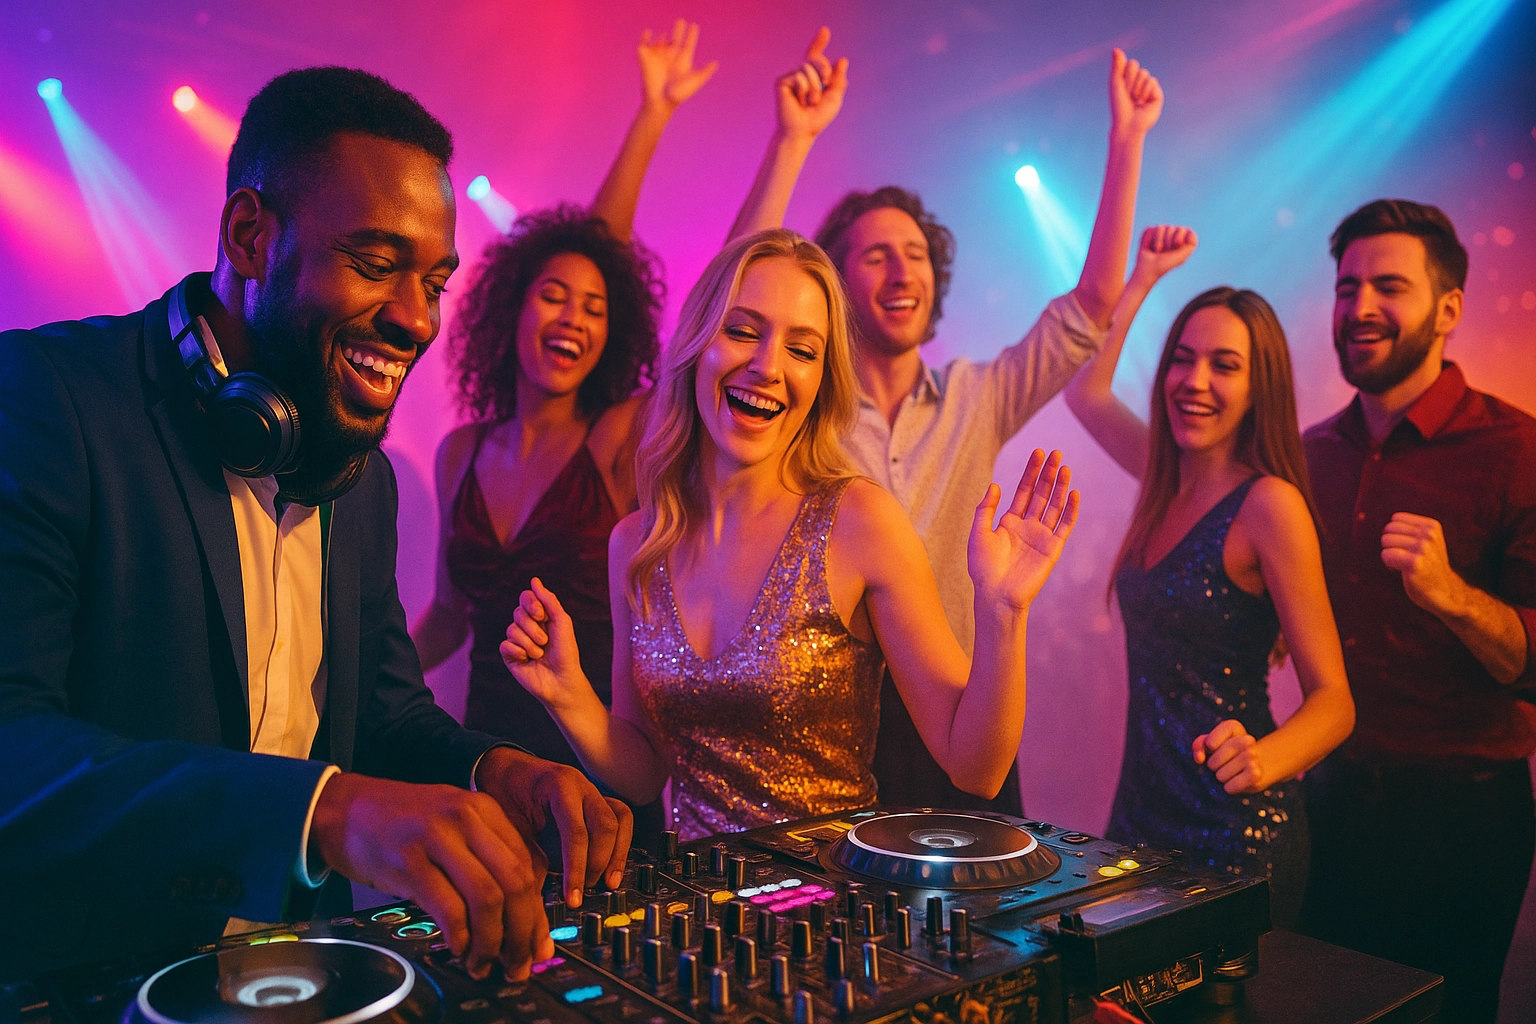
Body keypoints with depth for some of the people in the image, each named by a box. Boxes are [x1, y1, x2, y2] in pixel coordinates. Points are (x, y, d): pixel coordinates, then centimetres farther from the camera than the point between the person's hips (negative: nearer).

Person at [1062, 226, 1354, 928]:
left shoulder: (1270, 502, -16)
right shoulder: (1169, 483, 5)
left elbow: (1333, 697, -17)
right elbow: (1084, 390, 19)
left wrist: (1263, 760, -36)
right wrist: (1143, 278, 16)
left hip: (1235, 830, -7)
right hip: (1141, 810, 7)